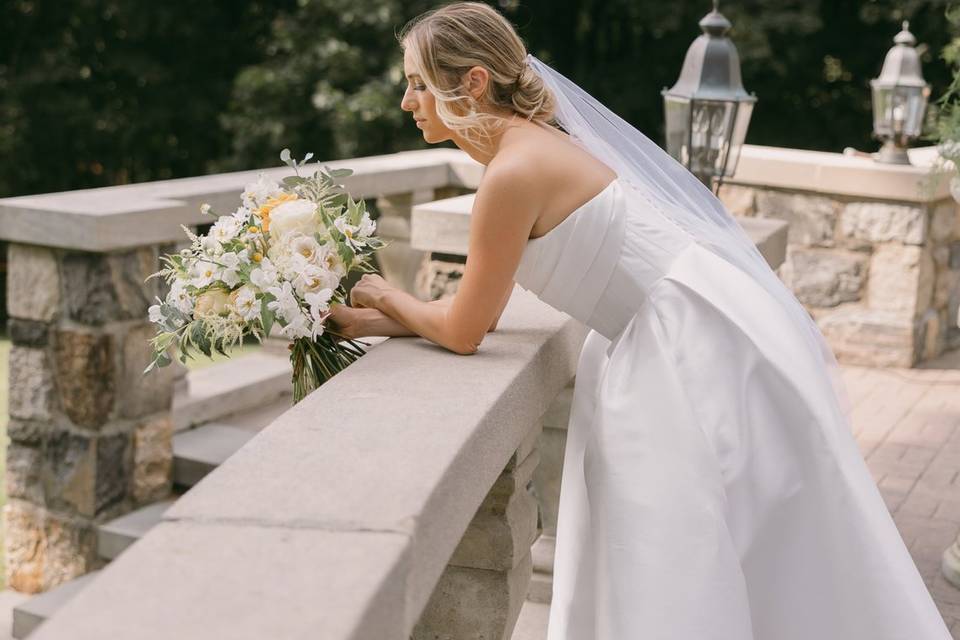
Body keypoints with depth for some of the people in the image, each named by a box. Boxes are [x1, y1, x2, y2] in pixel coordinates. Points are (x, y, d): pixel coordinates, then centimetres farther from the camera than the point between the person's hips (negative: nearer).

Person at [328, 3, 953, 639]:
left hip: (701, 343, -10)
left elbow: (464, 330, -13)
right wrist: (376, 321, 13)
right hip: (665, 343, 10)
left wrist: (389, 298, 5)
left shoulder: (516, 172, -22)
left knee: (688, 571, 2)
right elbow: (482, 312, 13)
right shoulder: (526, 146, 8)